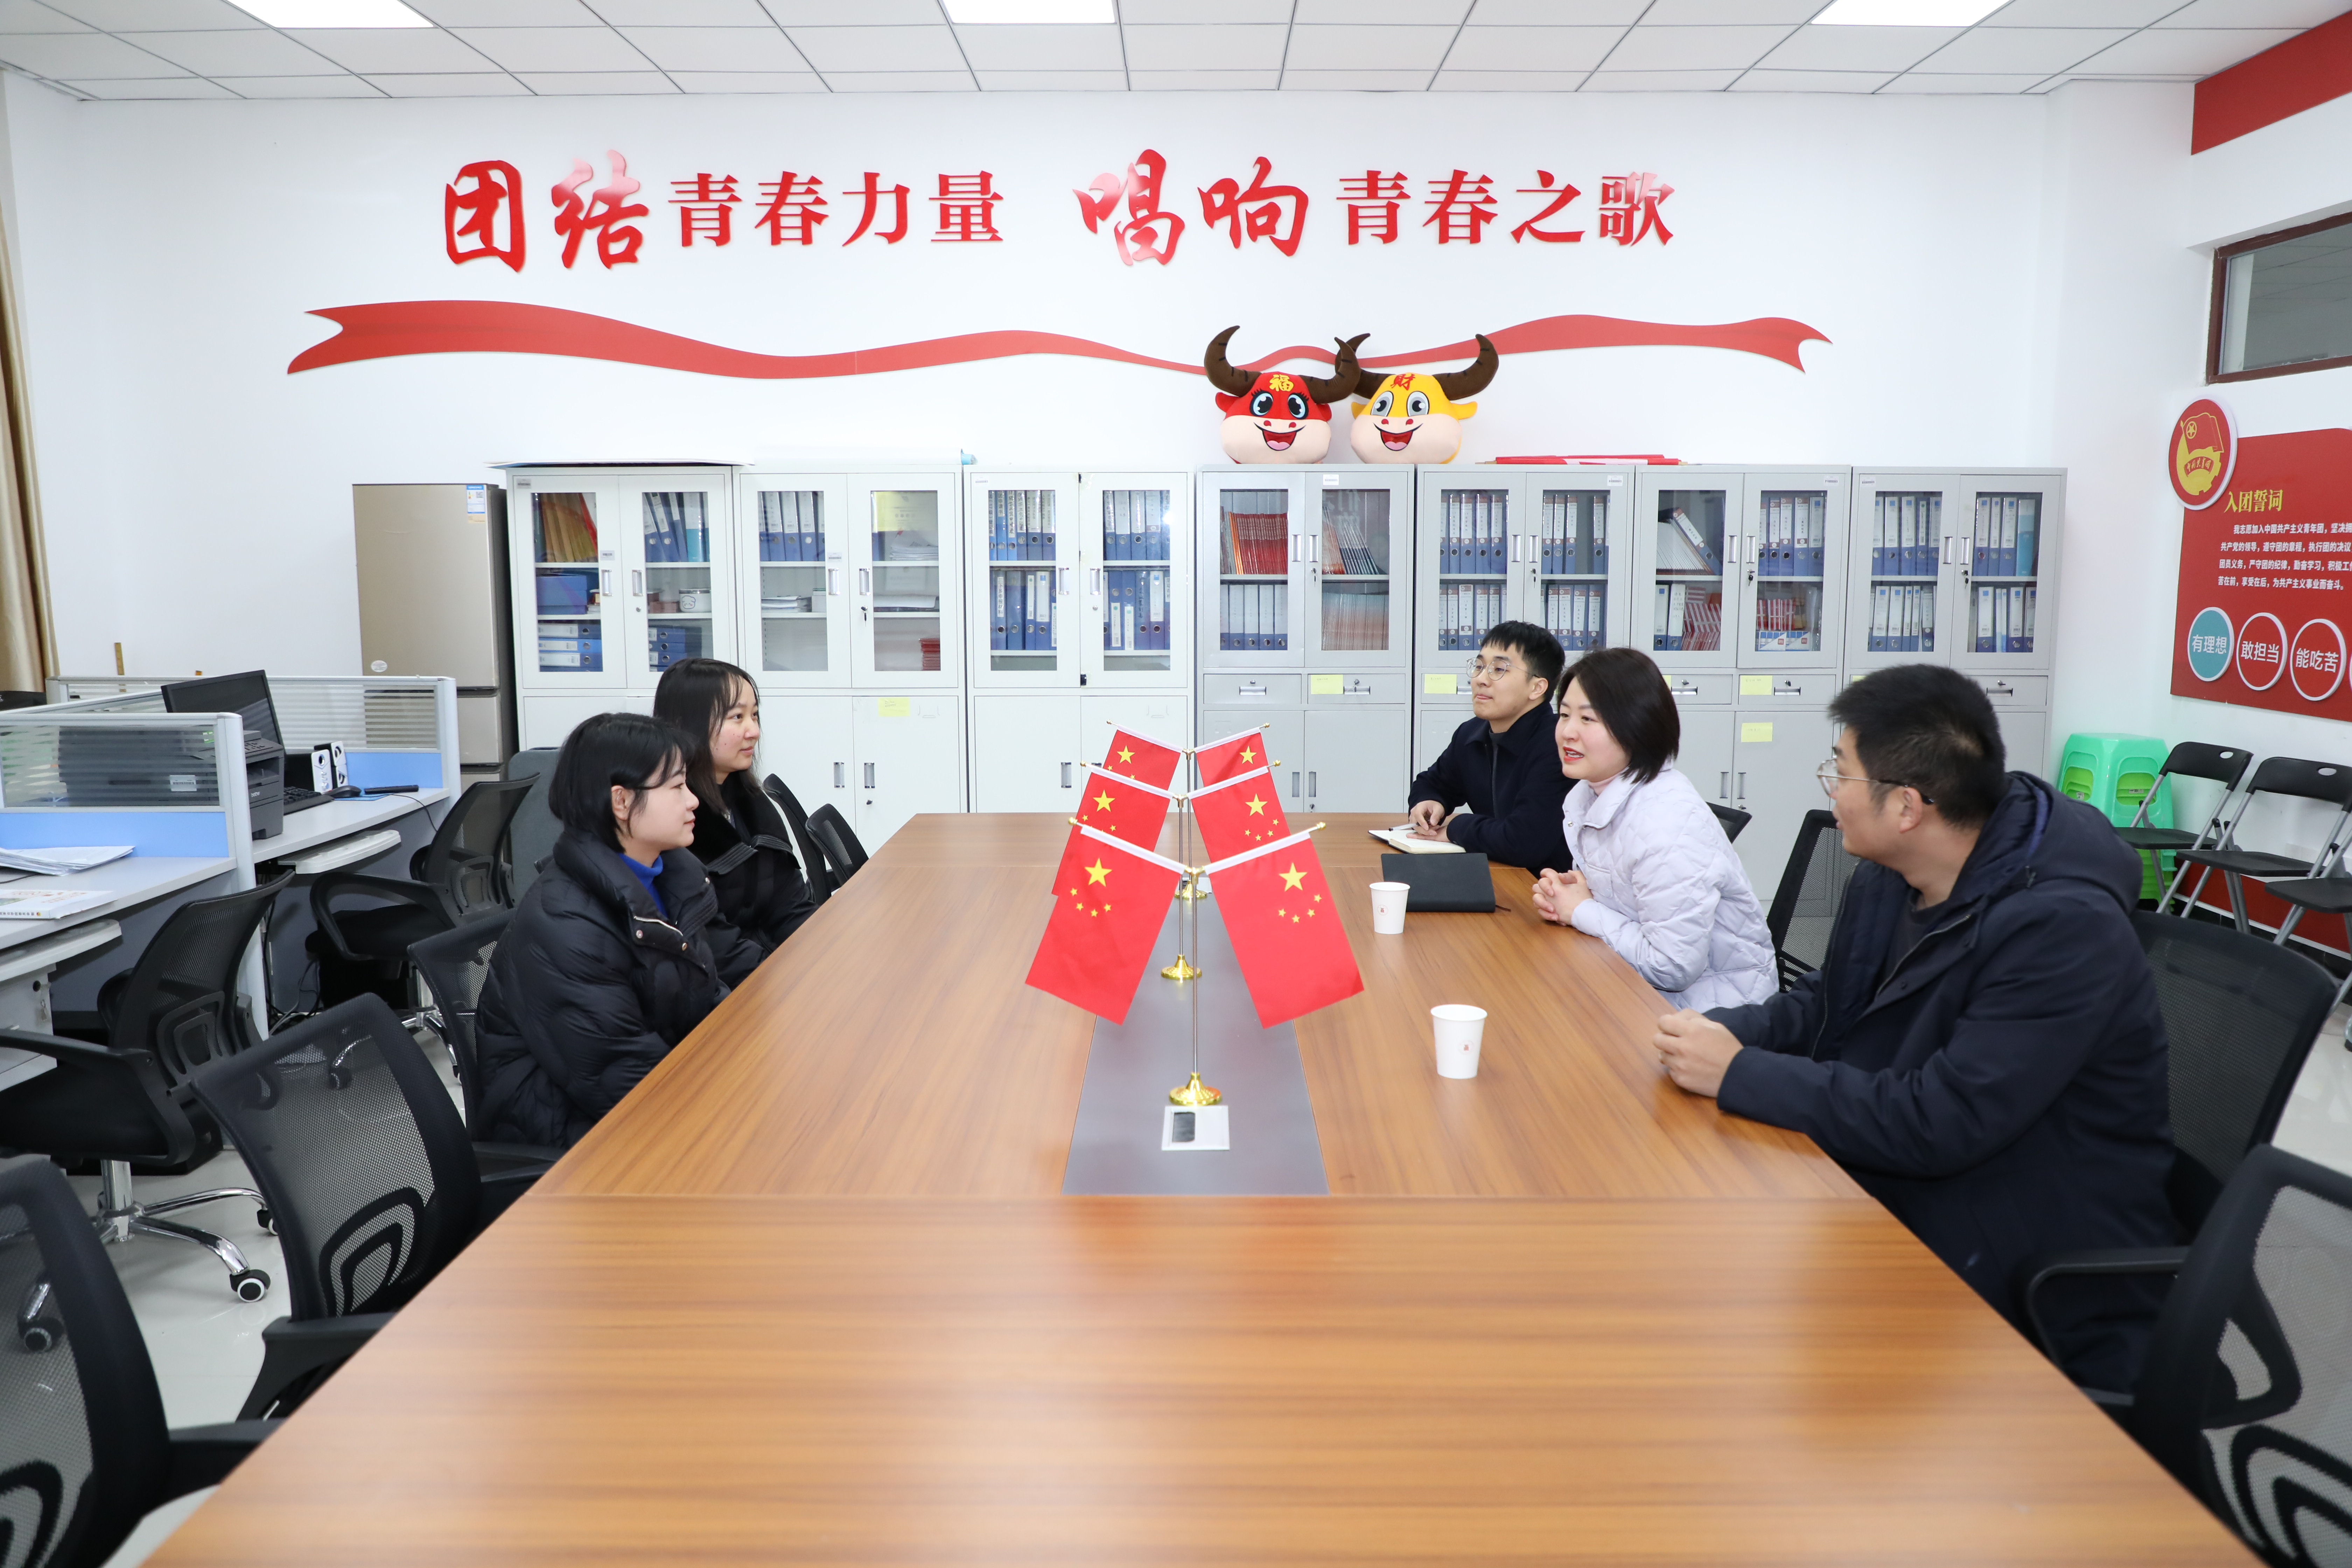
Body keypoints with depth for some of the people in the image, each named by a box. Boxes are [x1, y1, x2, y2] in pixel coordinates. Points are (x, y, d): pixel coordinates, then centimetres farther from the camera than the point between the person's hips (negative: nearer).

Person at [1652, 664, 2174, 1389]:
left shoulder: (2064, 927, -26)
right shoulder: (1889, 879, 0)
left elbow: (1943, 1124, -29)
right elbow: (1824, 1002, 14)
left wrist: (1739, 1075, -24)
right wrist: (1721, 1032, -8)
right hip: (1904, 1203, 8)